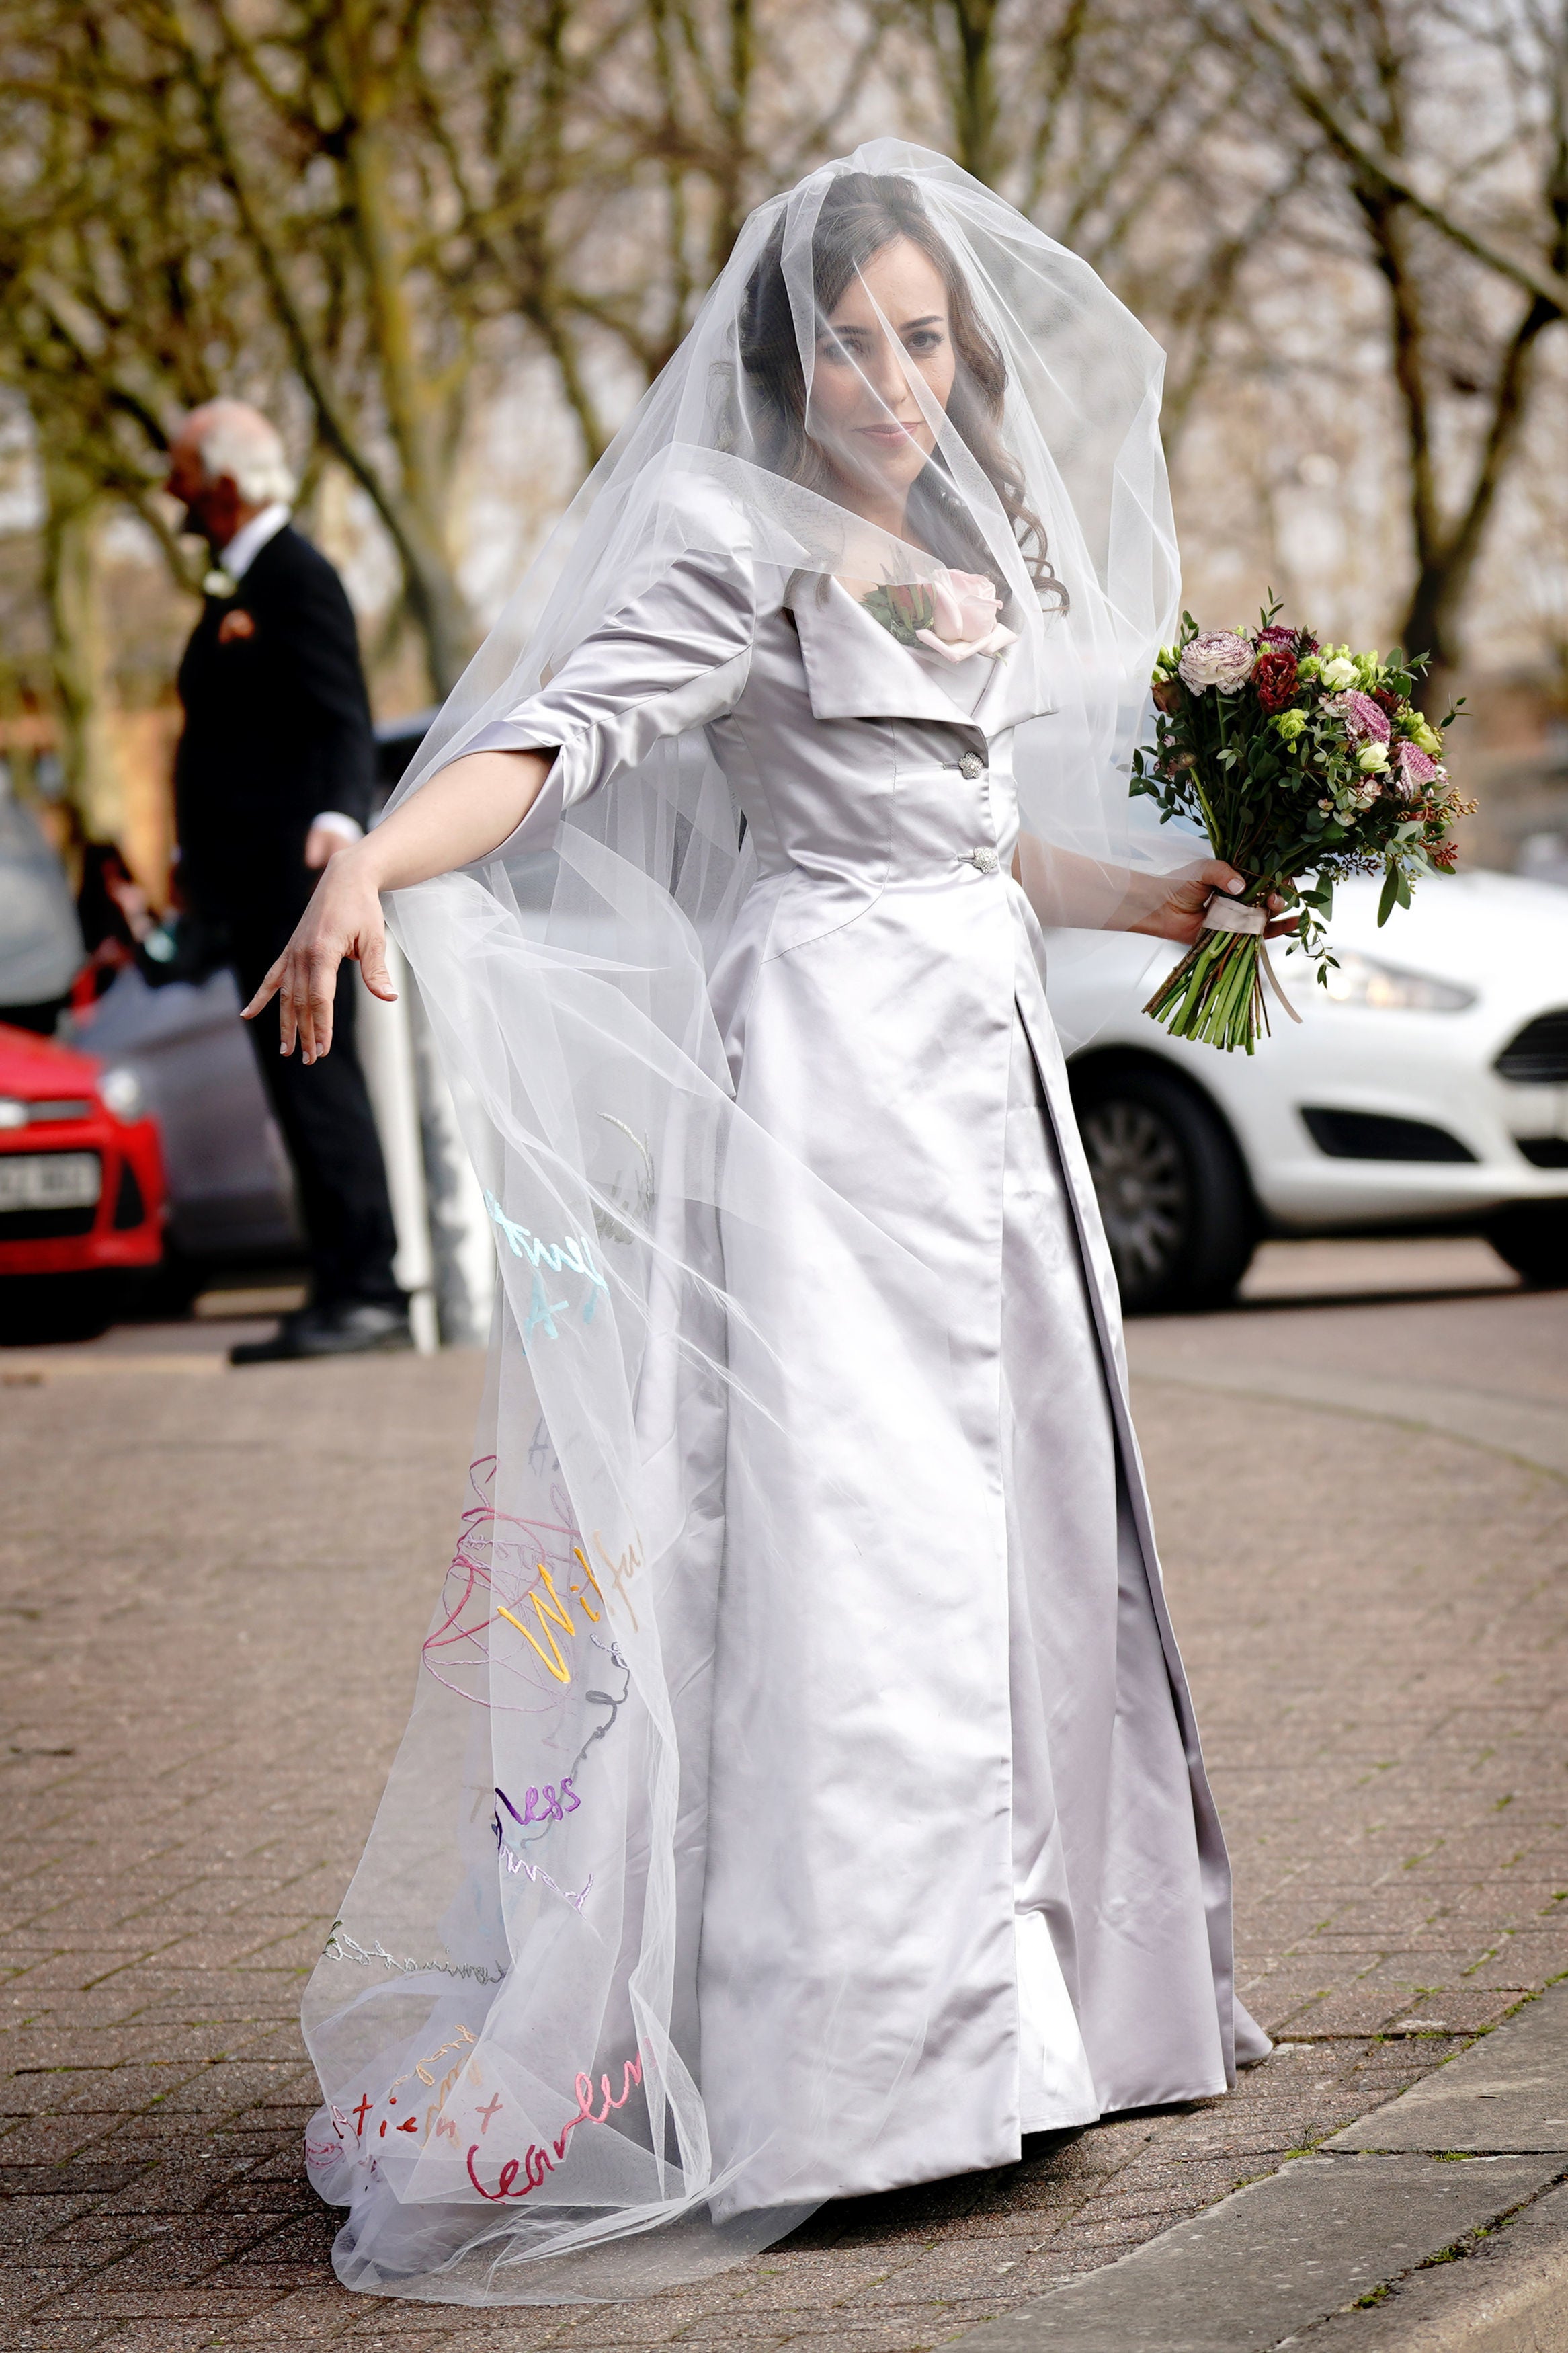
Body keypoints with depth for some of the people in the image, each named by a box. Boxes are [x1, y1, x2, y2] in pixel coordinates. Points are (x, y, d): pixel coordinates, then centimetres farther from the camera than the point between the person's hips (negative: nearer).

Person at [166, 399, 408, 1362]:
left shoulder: (298, 577, -9)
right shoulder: (238, 584, 21)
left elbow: (344, 721, -19)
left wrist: (337, 817, -35)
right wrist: (200, 866, 26)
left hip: (295, 879, -10)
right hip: (252, 886, 10)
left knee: (320, 1083, -12)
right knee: (304, 1090, 8)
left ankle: (370, 1292, -11)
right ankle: (344, 1294, 10)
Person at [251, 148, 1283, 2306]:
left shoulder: (961, 563, 16)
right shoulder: (735, 544, -8)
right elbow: (558, 725, -23)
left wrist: (1163, 897, 35)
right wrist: (374, 866, -39)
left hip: (981, 1070, 9)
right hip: (830, 1058, -9)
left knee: (1009, 1527, 11)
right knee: (848, 1533, -12)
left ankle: (1009, 2006, 21)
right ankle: (836, 2062, -11)